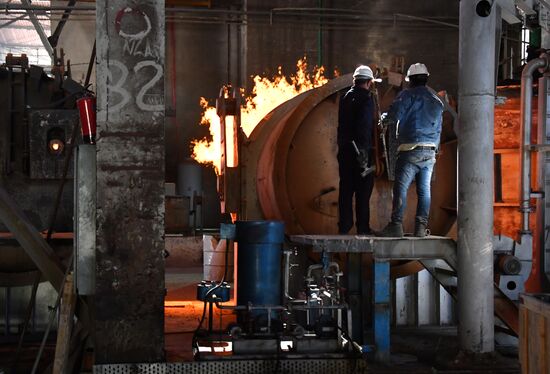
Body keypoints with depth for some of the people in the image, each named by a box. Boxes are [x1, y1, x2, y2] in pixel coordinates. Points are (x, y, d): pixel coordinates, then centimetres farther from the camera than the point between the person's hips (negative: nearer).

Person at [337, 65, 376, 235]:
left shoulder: (345, 98, 11)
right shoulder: (366, 98, -10)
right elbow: (364, 126, -19)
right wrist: (364, 149, -22)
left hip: (345, 149, 6)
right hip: (361, 149, -6)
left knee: (346, 189, 10)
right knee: (363, 190, 0)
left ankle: (344, 226, 12)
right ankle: (362, 227, 1)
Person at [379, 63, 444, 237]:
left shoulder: (407, 95, -3)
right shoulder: (437, 100, 18)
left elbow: (393, 116, -14)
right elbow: (438, 128, 20)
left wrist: (384, 119, 8)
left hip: (411, 149, -6)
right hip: (430, 151, 6)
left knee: (401, 187, -6)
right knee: (424, 189, 6)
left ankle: (396, 225, -12)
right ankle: (421, 227, 4)